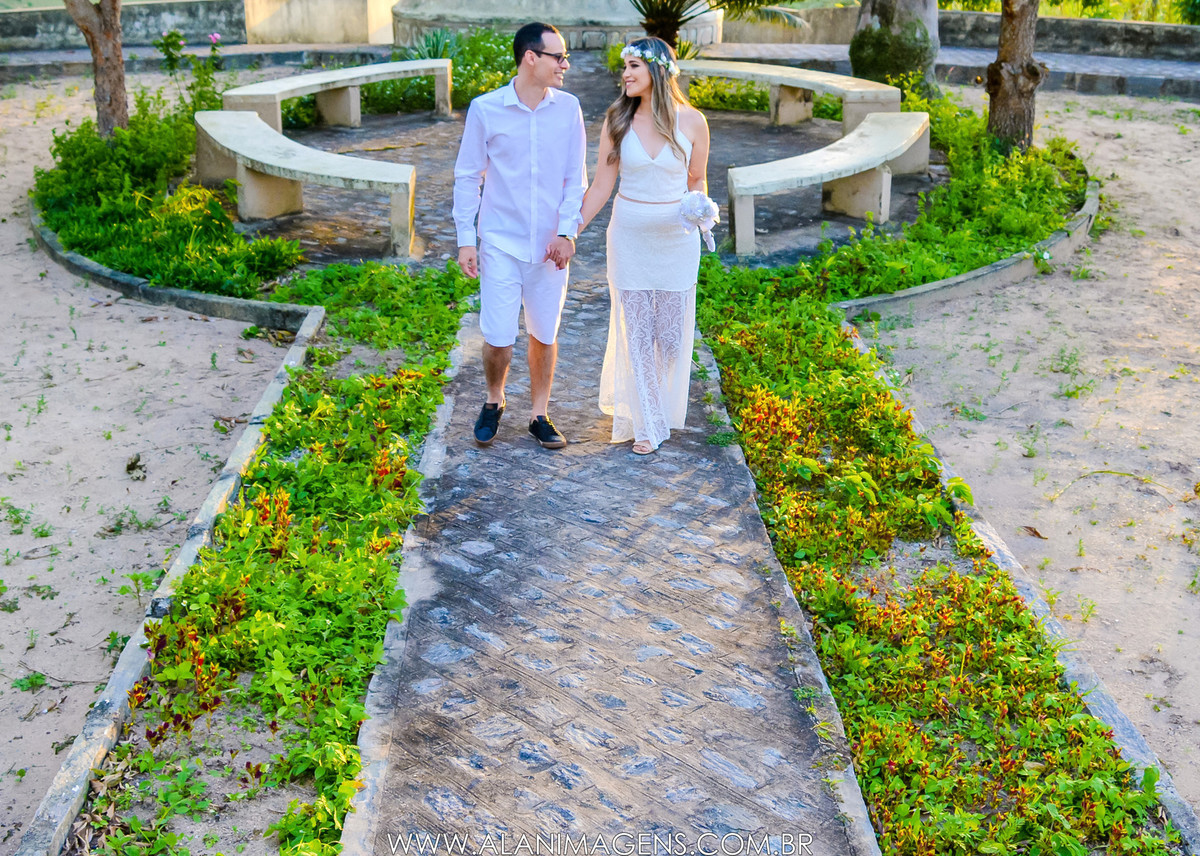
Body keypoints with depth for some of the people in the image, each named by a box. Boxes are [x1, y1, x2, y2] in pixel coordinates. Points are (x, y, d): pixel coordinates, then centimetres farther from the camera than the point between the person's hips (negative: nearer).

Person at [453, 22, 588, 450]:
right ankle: (494, 402, 26)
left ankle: (539, 414, 26)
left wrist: (567, 232, -7)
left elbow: (575, 177, 4)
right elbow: (467, 177, 0)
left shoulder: (568, 108, 0)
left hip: (550, 245, 2)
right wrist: (465, 240, -4)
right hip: (501, 242, -2)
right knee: (498, 338, -2)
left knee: (545, 335, 9)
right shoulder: (485, 110, -6)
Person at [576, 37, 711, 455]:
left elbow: (697, 180, 7)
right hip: (629, 235, 0)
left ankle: (664, 407, 34)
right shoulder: (617, 121, -3)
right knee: (635, 329, 5)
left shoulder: (691, 122, -5)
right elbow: (601, 186, 0)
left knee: (672, 328, 8)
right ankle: (645, 422, 18)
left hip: (676, 236, 0)